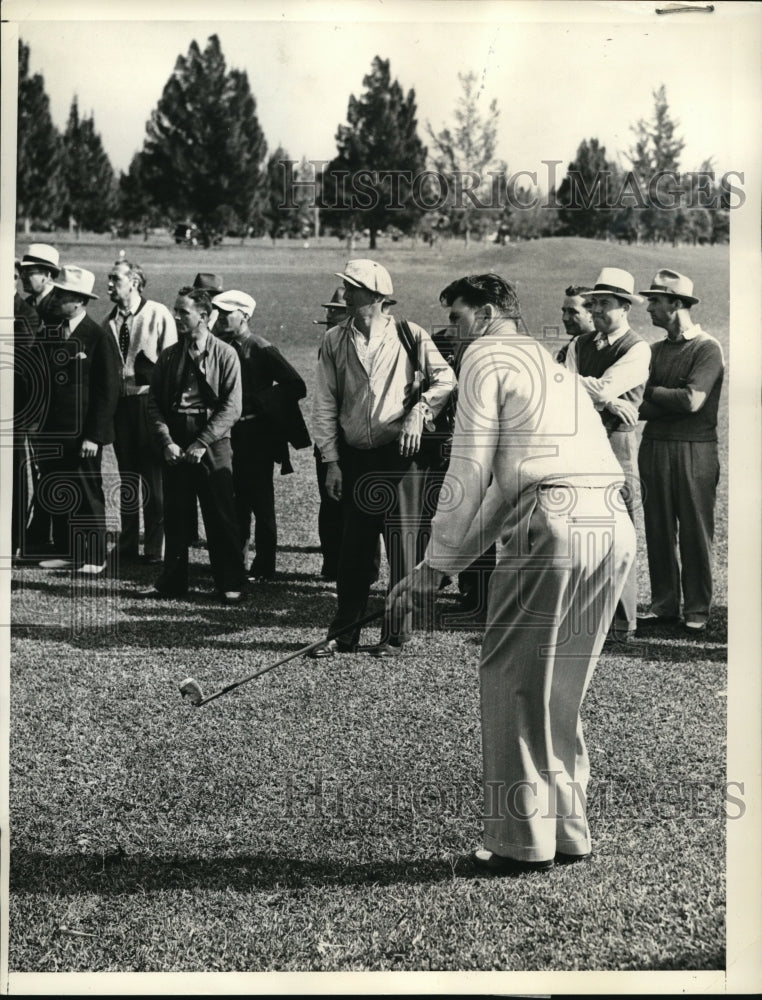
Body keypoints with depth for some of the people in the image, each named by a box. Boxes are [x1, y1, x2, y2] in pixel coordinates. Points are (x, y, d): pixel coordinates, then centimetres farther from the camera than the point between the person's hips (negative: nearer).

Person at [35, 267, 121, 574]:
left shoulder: (99, 338, -9)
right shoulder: (52, 335, 11)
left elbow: (108, 391, -11)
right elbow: (43, 381, 15)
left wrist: (94, 436, -15)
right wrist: (40, 424, 7)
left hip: (82, 434, -6)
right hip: (53, 432, 6)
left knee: (88, 495, 2)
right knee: (55, 493, 10)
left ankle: (94, 557, 11)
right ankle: (64, 552, 20)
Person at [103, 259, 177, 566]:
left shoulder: (158, 315, -6)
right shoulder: (110, 321, 9)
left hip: (149, 400, -5)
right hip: (119, 401, 5)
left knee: (153, 477, -1)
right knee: (127, 477, 12)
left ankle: (154, 548, 7)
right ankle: (127, 546, 20)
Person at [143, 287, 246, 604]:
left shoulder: (225, 354, -2)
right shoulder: (169, 356, 10)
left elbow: (231, 406, -8)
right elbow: (154, 402, 9)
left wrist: (201, 444, -13)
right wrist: (167, 441, -5)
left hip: (213, 444, -4)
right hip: (175, 445, 4)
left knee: (221, 518, -1)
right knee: (175, 517, 7)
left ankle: (231, 584, 7)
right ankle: (172, 581, 17)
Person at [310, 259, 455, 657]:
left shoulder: (408, 335, -2)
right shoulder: (334, 341, 6)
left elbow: (446, 379, 1)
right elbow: (325, 404, 7)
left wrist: (417, 412, -14)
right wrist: (331, 461, 2)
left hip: (400, 454, -3)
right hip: (354, 456, 3)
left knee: (401, 546, 0)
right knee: (353, 549, 7)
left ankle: (395, 635, 10)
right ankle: (343, 633, 17)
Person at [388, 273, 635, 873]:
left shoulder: (486, 356, 7)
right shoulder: (554, 367, 31)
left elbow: (471, 474, -1)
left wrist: (436, 565, 4)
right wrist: (450, 561, 27)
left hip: (553, 527, -8)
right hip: (614, 528, 8)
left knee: (513, 683, 1)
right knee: (561, 689, 16)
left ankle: (525, 843, 3)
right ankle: (568, 833, 21)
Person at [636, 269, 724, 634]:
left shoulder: (708, 349, -6)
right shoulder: (655, 350, 12)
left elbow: (692, 400, -17)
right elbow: (641, 407, 5)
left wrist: (652, 391, -5)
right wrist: (674, 401, -13)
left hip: (694, 450, -5)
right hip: (655, 448, 6)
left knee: (695, 532, 1)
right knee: (658, 530, 7)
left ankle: (697, 610, 9)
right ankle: (663, 603, 17)